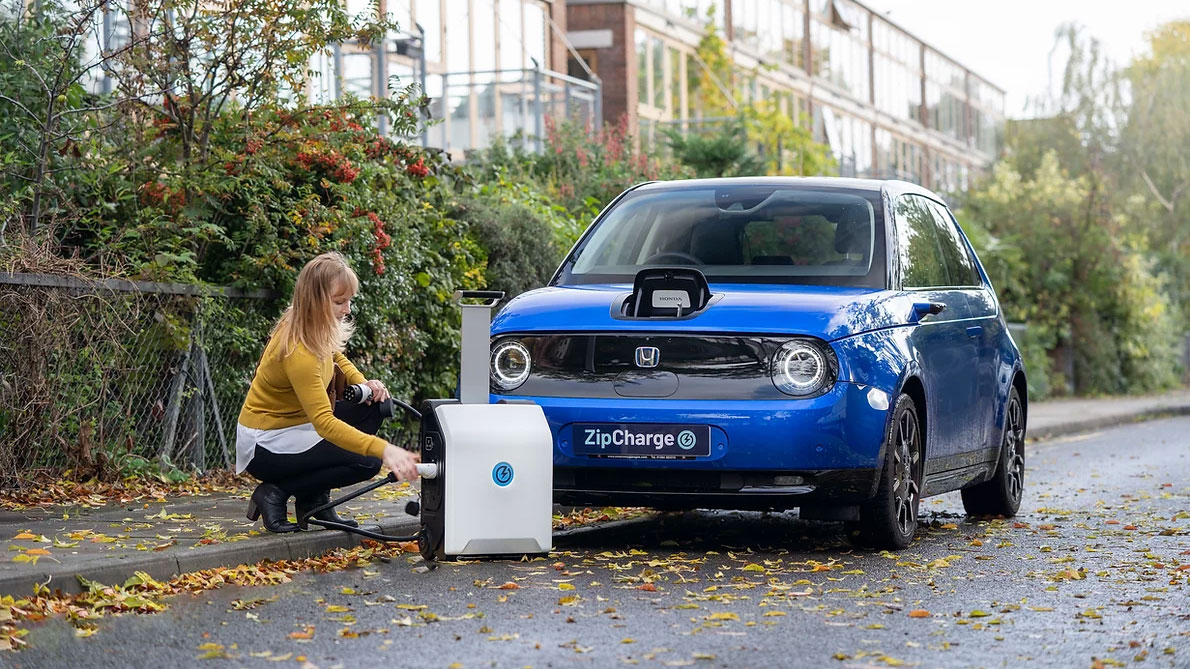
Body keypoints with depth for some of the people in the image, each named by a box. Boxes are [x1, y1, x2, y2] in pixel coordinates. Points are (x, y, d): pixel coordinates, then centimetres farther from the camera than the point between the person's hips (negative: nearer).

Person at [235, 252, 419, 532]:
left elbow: (337, 358, 21)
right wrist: (384, 450, -49)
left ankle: (315, 499, 5)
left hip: (292, 426, 9)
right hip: (265, 446, -9)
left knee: (374, 407, 1)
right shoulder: (298, 351, -31)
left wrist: (362, 384, -1)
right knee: (367, 463, -19)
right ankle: (277, 493, -6)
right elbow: (324, 423, -39)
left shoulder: (319, 329, -4)